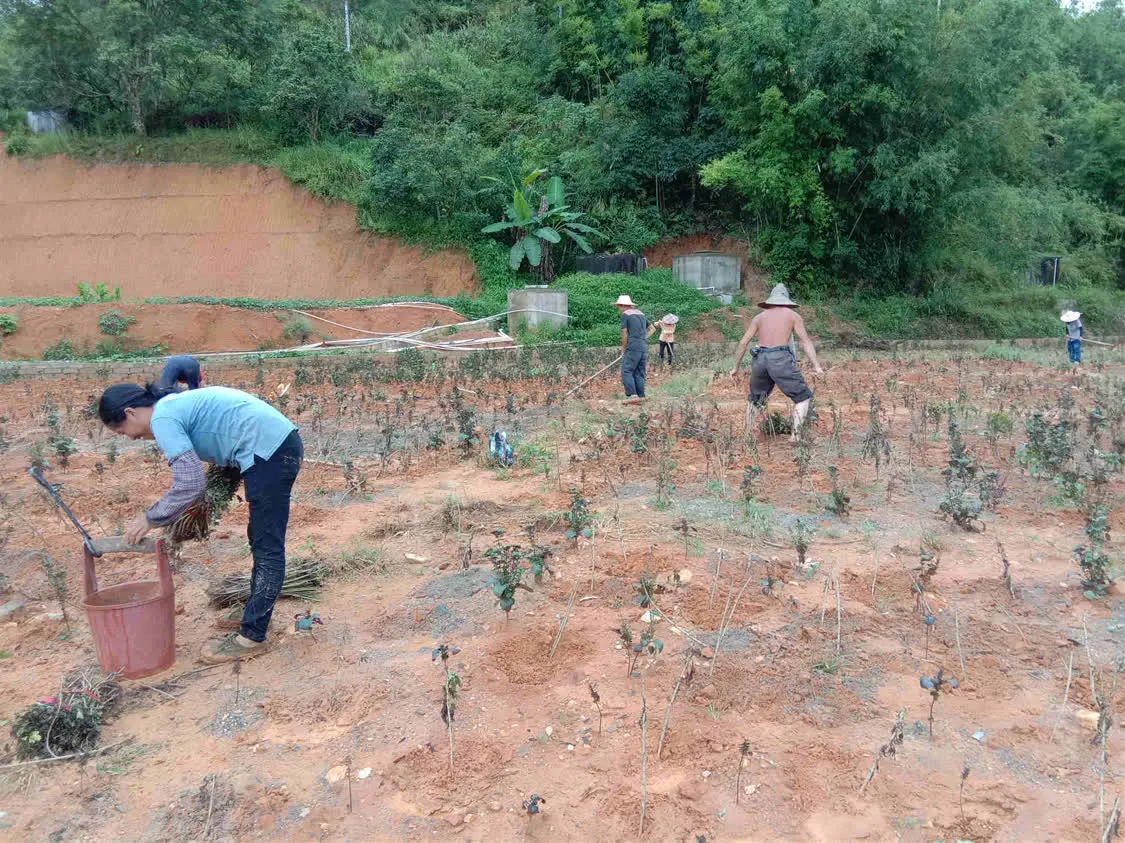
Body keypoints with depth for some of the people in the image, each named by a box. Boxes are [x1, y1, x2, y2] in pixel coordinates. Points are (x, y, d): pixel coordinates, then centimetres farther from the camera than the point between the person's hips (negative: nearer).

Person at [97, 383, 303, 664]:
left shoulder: (163, 418, -9)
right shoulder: (177, 403, 20)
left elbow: (190, 484, -16)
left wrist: (150, 519, -2)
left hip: (269, 450, -11)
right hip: (283, 442, 11)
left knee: (267, 548, -4)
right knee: (262, 542, 19)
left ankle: (252, 638, 4)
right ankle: (254, 619, 31)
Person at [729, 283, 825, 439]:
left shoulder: (760, 317, 20)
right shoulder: (793, 315, 12)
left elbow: (743, 343, 17)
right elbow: (806, 341, 1)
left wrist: (736, 367, 24)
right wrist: (816, 366, -5)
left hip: (759, 359, 4)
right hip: (780, 359, -4)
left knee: (755, 398, 25)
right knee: (803, 397, 6)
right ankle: (795, 435, -7)